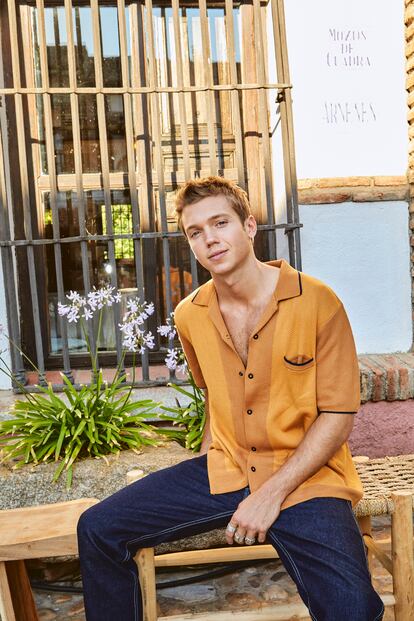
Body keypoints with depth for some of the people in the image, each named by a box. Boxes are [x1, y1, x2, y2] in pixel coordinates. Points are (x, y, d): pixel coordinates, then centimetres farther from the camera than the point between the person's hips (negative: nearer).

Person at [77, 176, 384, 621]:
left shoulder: (317, 302, -12)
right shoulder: (189, 316, 4)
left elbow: (338, 416, -10)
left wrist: (274, 492, -16)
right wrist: (208, 460, 10)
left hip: (306, 476, -4)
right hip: (223, 471, 5)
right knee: (97, 529, -2)